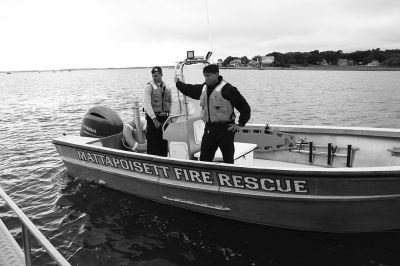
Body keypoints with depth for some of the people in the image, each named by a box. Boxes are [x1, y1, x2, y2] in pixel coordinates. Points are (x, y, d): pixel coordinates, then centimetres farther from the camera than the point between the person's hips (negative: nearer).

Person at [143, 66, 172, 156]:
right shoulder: (149, 86, -6)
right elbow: (147, 105, -13)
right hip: (153, 119, -5)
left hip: (164, 118, 5)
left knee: (164, 143, 10)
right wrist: (154, 119, -21)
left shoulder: (167, 87, 9)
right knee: (153, 145, -3)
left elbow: (171, 102, 18)